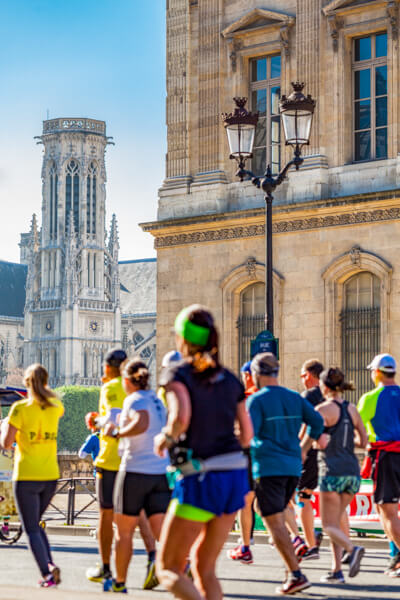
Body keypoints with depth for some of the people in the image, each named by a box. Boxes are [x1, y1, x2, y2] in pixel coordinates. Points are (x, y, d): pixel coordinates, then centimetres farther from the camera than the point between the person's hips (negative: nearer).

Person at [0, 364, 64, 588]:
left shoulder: (20, 408, -11)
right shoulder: (55, 406, 4)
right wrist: (45, 389, 31)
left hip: (26, 477, -5)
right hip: (50, 476, 5)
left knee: (32, 530, 1)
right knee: (35, 525, 22)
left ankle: (47, 573, -14)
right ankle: (51, 565, 4)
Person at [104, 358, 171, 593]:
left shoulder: (135, 399, -9)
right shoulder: (157, 400, 16)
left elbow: (141, 424, -29)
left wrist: (116, 432, -14)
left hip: (135, 471, -6)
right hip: (162, 472, 7)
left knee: (124, 530, 7)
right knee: (160, 529, 0)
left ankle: (120, 582, 16)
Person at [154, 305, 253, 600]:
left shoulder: (178, 375, -5)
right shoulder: (230, 379, 11)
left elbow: (181, 417, -24)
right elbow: (247, 435, 9)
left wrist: (165, 438, -4)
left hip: (201, 479, -6)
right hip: (236, 476, 6)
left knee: (168, 569, 5)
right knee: (204, 568, 18)